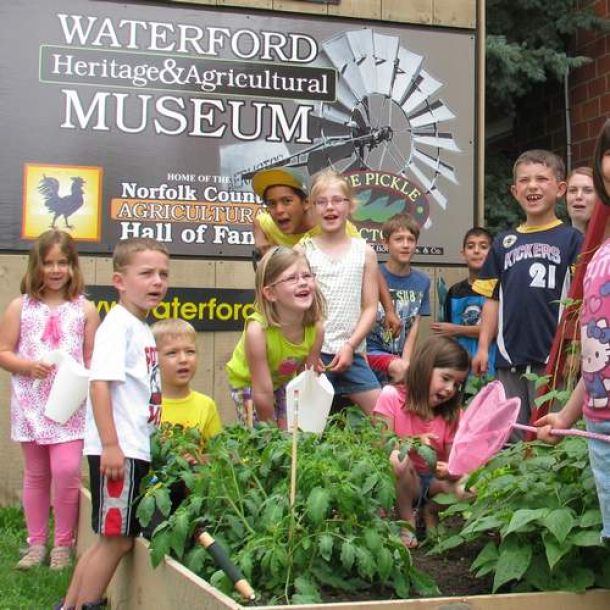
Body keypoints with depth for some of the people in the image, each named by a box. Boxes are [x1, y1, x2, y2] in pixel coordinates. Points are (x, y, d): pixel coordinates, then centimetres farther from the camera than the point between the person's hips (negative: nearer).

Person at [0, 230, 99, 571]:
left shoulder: (84, 309, 3)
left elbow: (93, 358, 5)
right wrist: (29, 366, -15)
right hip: (32, 404, 2)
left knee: (66, 470, -12)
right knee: (36, 474, 10)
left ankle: (63, 544, 5)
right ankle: (37, 543, 22)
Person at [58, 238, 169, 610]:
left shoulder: (143, 328, 15)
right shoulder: (118, 324, -13)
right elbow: (100, 383, -22)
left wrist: (147, 443, 20)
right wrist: (111, 445, -26)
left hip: (136, 450, 10)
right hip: (116, 450, -10)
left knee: (114, 538, 16)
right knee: (116, 539, -2)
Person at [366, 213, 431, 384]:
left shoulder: (422, 282, 5)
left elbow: (414, 327, 3)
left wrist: (406, 360, -11)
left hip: (400, 354, 5)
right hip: (372, 350, -5)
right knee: (402, 369, -29)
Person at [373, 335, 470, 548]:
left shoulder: (451, 415, -1)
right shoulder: (392, 397, -10)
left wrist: (451, 471, -32)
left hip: (433, 482, 3)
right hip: (397, 483, -3)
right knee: (397, 458, -36)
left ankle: (431, 512, 8)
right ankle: (406, 521, -12)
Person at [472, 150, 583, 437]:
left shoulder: (571, 239, 0)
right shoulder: (504, 242, 12)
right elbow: (493, 299, 14)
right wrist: (483, 347, 7)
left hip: (553, 357, -4)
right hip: (509, 359, 4)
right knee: (512, 438, 11)